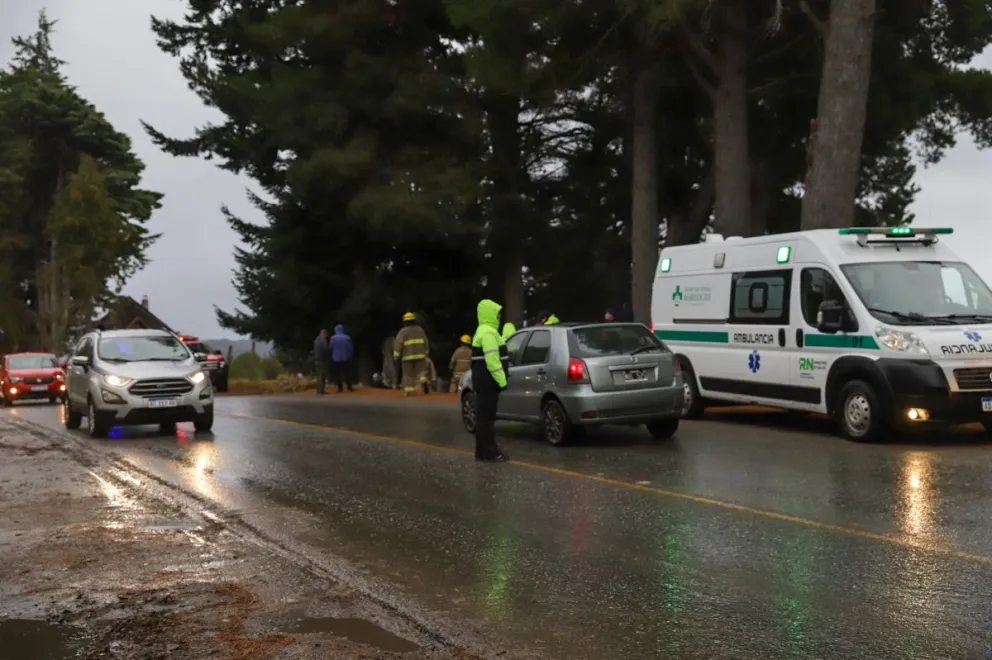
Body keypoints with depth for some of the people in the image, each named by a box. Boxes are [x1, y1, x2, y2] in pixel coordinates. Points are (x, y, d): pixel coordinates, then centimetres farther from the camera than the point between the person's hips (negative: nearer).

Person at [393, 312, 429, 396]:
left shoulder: (403, 331, -2)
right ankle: (423, 382, -20)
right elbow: (426, 343, 15)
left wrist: (396, 355, -7)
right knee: (421, 371, 9)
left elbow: (398, 344, -10)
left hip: (408, 356, -2)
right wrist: (426, 353, 26)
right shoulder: (420, 329, 10)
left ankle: (409, 391, 6)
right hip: (420, 355, 2)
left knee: (408, 374, 7)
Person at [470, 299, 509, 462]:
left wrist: (499, 379, 21)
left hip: (483, 378, 11)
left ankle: (485, 450, 17)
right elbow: (492, 360, -23)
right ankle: (489, 451, -7)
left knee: (485, 414, 12)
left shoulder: (484, 331, 20)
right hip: (487, 379, -11)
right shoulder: (488, 332, -15)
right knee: (486, 415, -8)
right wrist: (501, 380, -22)